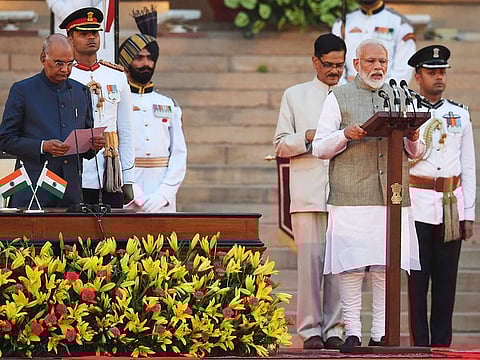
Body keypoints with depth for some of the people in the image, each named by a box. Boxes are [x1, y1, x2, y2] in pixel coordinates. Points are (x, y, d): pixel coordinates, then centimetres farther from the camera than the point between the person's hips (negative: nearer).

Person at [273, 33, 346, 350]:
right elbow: (280, 145, 9)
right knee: (310, 259, -7)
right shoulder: (295, 96, 13)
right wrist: (308, 137, -8)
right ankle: (310, 329, -2)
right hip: (308, 192, -1)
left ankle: (335, 329, 2)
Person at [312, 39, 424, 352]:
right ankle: (352, 332, -1)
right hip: (351, 196, -3)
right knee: (351, 266, -6)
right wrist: (345, 135, -14)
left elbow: (416, 153, 20)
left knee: (386, 267, 0)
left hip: (393, 195, 3)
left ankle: (381, 333, 4)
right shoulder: (339, 98, 8)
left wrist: (412, 140, -3)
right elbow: (320, 148, 4)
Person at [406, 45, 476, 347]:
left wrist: (469, 213, 10)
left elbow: (468, 167, 14)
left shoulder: (460, 115, 13)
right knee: (417, 279, -4)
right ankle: (421, 345, -2)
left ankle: (442, 344, 7)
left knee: (446, 279, 3)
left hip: (452, 206, 3)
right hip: (419, 205, -3)